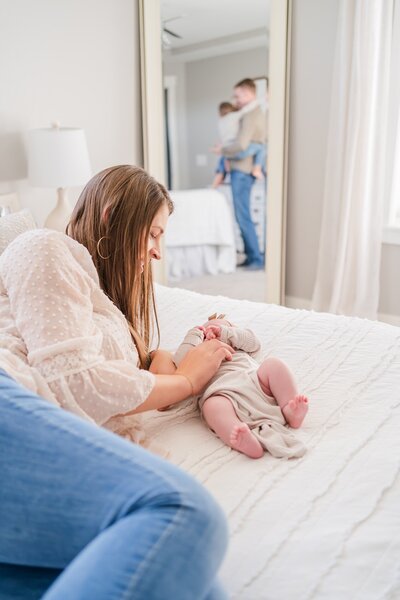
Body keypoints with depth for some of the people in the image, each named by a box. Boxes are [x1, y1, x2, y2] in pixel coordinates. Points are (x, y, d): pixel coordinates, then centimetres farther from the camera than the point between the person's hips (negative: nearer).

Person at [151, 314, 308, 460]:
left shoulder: (239, 350, 45)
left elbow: (252, 342, 25)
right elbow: (180, 363, 20)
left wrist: (224, 332, 20)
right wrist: (194, 335, 28)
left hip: (257, 384, 3)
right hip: (223, 394, -3)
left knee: (273, 363, -22)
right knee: (213, 405, -37)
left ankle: (290, 411, -33)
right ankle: (248, 442, -61)